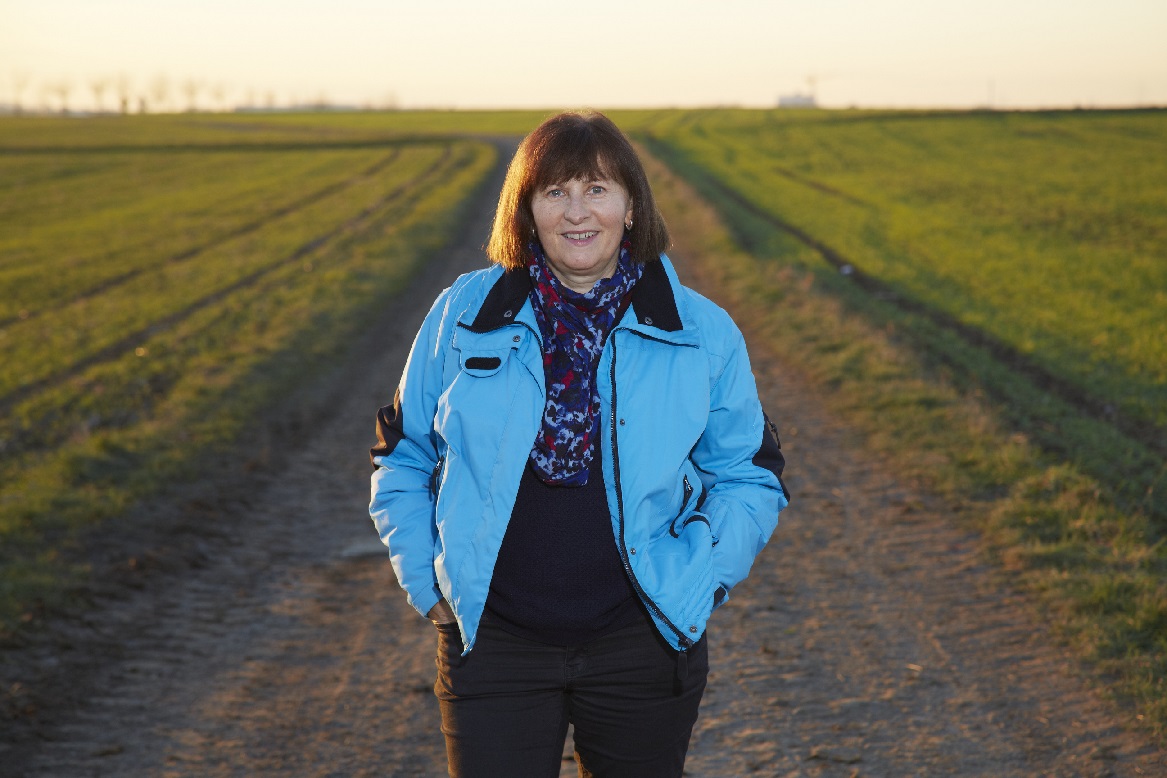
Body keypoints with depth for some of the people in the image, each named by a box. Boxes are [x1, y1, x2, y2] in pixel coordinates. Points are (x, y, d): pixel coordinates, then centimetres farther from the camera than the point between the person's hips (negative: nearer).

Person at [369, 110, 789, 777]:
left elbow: (749, 476, 5)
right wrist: (429, 585, 1)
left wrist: (694, 585, -7)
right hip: (493, 642, 0)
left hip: (642, 646, 1)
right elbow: (403, 456, 9)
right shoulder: (463, 316, 0)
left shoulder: (702, 333, -1)